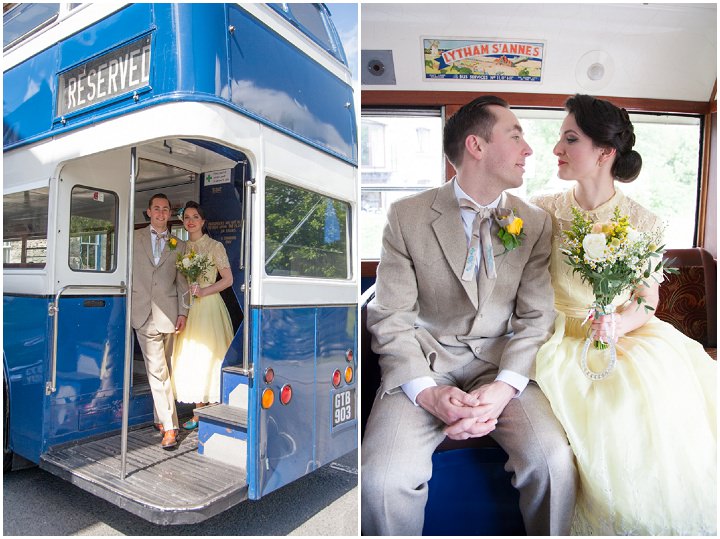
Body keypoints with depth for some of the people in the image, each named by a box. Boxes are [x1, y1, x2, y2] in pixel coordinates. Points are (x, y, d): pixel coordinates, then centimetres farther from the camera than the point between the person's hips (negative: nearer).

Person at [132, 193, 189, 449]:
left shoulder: (178, 245, 12)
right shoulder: (135, 238, 10)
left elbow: (182, 281, 9)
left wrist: (183, 313, 1)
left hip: (167, 312, 1)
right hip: (143, 312, -1)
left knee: (162, 369, 9)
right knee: (157, 370, -4)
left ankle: (161, 418, 22)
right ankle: (169, 426, 0)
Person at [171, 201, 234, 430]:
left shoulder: (215, 246, -1)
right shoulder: (182, 248, 13)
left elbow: (228, 279, -5)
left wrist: (204, 291, -15)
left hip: (208, 306, -5)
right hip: (187, 307, 5)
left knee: (209, 356, -4)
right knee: (190, 358, 5)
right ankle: (199, 412, 16)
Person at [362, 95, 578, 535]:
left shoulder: (535, 223, 4)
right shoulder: (407, 216, -3)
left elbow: (537, 317, 1)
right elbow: (391, 316, -5)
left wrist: (504, 387, -16)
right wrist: (426, 391, -18)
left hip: (502, 363, 3)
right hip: (424, 362, -2)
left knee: (554, 461, -22)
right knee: (384, 479, -24)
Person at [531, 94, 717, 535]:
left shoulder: (642, 222, -2)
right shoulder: (544, 211, -3)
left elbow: (648, 299, 0)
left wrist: (620, 323, -20)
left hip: (629, 335, 1)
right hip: (563, 334, -1)